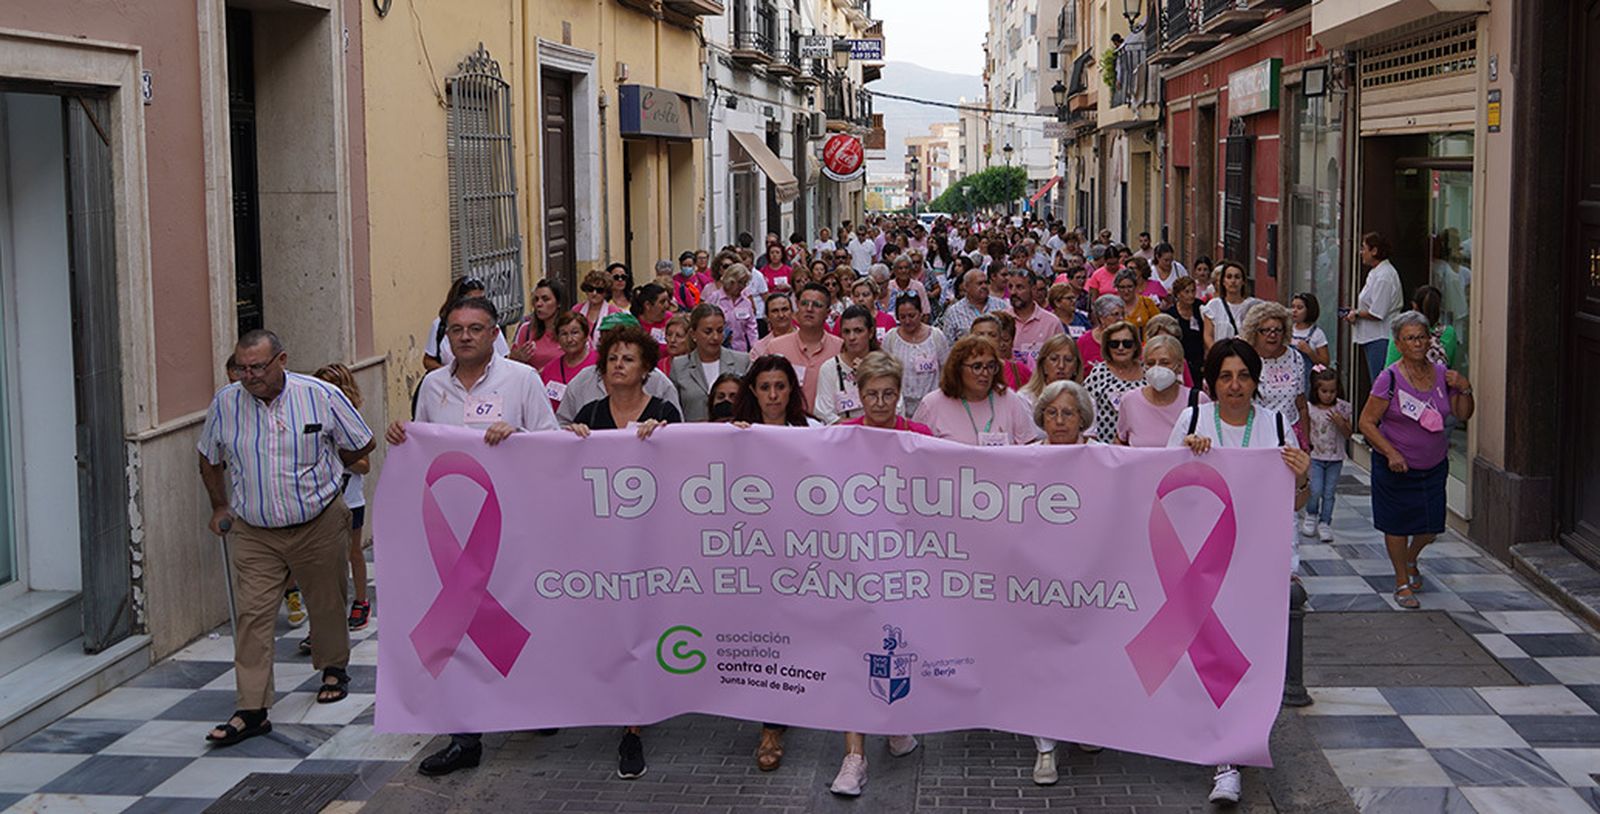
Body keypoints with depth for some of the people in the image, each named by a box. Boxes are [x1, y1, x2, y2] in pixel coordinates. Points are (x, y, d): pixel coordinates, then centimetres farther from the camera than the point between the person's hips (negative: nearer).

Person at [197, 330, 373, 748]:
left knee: (326, 603, 14)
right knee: (252, 614, -7)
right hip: (254, 532, 1)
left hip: (319, 524, -1)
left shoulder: (320, 396, -12)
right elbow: (209, 459, 15)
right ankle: (252, 710, -4)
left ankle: (334, 669, 41)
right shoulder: (224, 404, -5)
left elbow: (362, 445, 4)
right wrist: (220, 507, 17)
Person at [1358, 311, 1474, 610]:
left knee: (1430, 526, 8)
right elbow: (1367, 422, -13)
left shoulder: (1441, 374, 1)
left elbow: (1463, 415, 9)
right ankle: (1402, 582, 24)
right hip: (1395, 467, -4)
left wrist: (1465, 389, -9)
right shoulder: (1389, 378, -13)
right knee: (1397, 525, 4)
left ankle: (1410, 561, 41)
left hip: (1434, 466, 4)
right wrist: (1391, 453, -21)